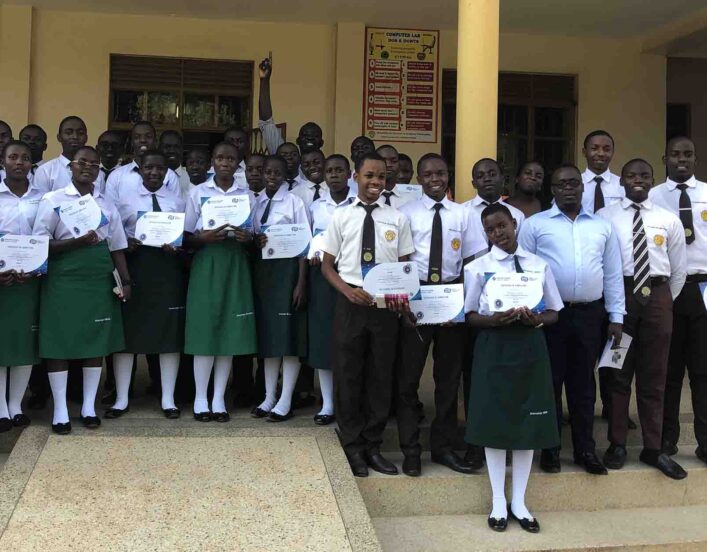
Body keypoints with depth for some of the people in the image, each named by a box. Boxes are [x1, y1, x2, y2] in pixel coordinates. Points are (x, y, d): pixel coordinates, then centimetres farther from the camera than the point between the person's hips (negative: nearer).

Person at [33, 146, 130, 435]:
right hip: (63, 279, -3)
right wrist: (77, 242, -20)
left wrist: (126, 281, 2)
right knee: (59, 341, -1)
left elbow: (117, 247, 11)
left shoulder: (107, 204, 10)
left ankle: (89, 406, 18)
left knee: (97, 341, 6)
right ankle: (60, 410, 10)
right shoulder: (53, 200, -1)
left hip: (99, 279, 4)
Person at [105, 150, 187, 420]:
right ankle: (121, 398, 15)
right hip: (132, 264, -1)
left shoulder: (176, 200, 9)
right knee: (127, 330, 3)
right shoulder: (124, 195, 5)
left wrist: (176, 245, -13)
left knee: (169, 330, 3)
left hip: (166, 267, 1)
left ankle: (168, 398, 15)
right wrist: (125, 243, -16)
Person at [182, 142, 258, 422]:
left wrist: (247, 238, -10)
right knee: (205, 328, -4)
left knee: (229, 331, 1)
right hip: (206, 264, -2)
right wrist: (204, 237, -16)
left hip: (235, 265, 2)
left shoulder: (247, 196, 10)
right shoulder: (198, 192, 5)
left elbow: (254, 237, 12)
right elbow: (187, 236, 4)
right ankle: (200, 398, 6)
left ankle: (219, 399, 9)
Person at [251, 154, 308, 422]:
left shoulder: (294, 201, -5)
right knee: (267, 334, 8)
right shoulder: (256, 202, 8)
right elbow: (250, 236, 15)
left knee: (289, 334, -1)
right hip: (262, 268, 5)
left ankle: (285, 401, 7)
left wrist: (301, 283, -12)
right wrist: (255, 241, -10)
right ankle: (269, 397, 18)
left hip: (287, 268, -5)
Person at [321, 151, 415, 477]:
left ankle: (373, 445, 24)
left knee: (381, 376, 9)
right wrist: (348, 291, -11)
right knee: (348, 375, 6)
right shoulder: (341, 217, 3)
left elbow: (405, 266, 8)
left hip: (386, 305, 1)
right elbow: (326, 265, 6)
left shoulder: (397, 219, 4)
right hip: (350, 303, -1)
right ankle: (352, 446, 21)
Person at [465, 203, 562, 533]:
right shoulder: (478, 268, 0)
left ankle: (519, 502, 21)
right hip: (494, 347, -2)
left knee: (528, 423, 6)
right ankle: (499, 502, 19)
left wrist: (537, 319, -14)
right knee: (495, 422, 4)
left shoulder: (539, 265, 5)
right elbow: (470, 316, -1)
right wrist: (494, 320, -20)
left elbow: (554, 313, 7)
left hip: (530, 347, 2)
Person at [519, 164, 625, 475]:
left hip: (589, 314, 3)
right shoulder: (534, 225, 1)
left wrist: (616, 316, 6)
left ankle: (585, 450, 22)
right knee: (549, 382, 5)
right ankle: (549, 449, 18)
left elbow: (613, 274, 11)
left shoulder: (602, 226, 11)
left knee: (583, 383, 11)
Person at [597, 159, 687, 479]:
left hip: (657, 297, 2)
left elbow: (679, 268, 12)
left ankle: (653, 449, 18)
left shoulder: (668, 220, 7)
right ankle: (617, 444, 17)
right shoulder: (604, 217, 0)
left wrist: (665, 301, 10)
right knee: (618, 374, 6)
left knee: (653, 377, 8)